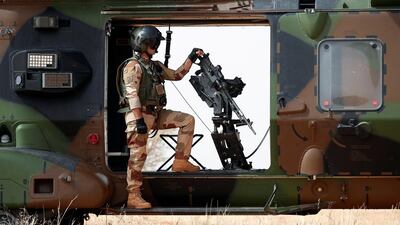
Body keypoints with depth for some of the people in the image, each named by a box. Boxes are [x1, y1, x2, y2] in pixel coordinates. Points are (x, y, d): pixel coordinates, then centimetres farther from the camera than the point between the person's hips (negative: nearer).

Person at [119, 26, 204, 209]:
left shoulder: (155, 66, 17)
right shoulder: (133, 66, -10)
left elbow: (176, 75, 29)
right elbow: (132, 94, -19)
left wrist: (191, 58, 18)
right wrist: (139, 120, -25)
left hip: (155, 114, 9)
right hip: (139, 116, -9)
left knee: (188, 120, 4)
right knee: (138, 155, -10)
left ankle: (181, 162, 3)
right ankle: (133, 196, -6)